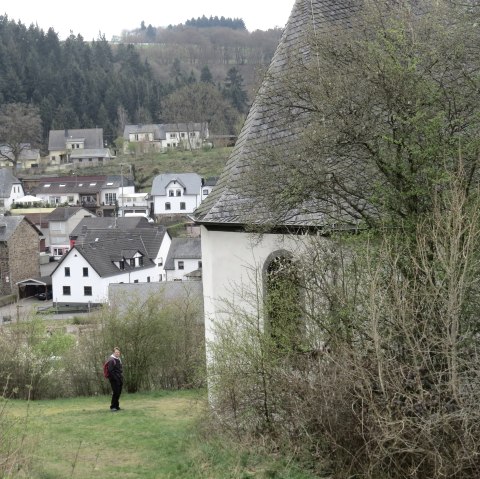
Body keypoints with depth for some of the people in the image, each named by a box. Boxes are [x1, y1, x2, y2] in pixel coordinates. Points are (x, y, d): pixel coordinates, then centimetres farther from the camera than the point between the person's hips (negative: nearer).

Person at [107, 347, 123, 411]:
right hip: (114, 379, -8)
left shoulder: (119, 359, 17)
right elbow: (110, 370, -16)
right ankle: (112, 407, -4)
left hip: (119, 379, 8)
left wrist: (121, 377, 12)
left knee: (118, 392, 10)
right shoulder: (111, 360, -10)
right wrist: (115, 378, -18)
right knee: (115, 392, -10)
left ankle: (116, 406, 17)